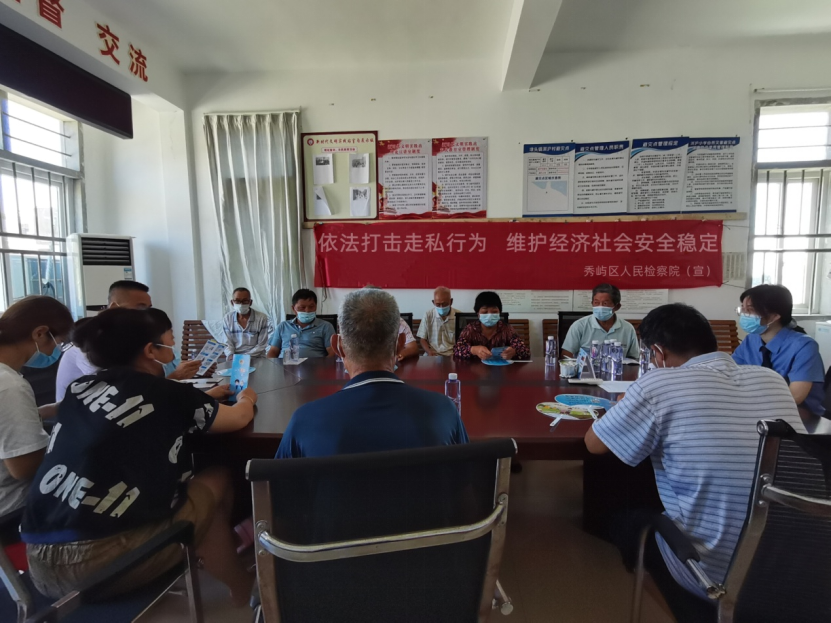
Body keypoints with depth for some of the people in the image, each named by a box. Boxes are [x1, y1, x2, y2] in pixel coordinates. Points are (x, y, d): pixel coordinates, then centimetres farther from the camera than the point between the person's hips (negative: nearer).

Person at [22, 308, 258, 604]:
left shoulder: (82, 387, 8)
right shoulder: (164, 394, -9)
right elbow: (239, 418, 7)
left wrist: (203, 398, 33)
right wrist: (246, 399, 28)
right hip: (99, 560, -7)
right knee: (217, 482, 12)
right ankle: (242, 587, 31)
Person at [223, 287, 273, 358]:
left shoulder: (262, 318, -7)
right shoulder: (228, 318, 4)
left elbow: (261, 346, -6)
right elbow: (228, 343, 5)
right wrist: (231, 357, -13)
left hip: (256, 358, -1)